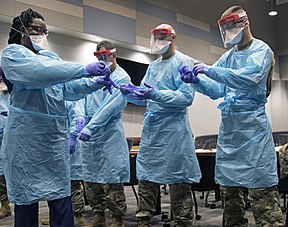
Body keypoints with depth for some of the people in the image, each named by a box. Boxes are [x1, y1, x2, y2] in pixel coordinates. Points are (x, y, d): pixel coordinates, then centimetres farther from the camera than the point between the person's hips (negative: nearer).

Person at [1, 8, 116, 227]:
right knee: (26, 199, 3)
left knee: (61, 197, 5)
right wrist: (85, 69, -25)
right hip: (27, 138, -5)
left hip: (56, 138, 6)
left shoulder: (53, 57, 20)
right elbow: (38, 72, -21)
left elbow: (68, 88, 13)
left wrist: (95, 82, -4)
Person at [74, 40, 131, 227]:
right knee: (90, 177, 11)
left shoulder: (121, 78, -5)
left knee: (112, 178, -4)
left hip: (109, 134, -6)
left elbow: (110, 106, -15)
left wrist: (91, 127, -21)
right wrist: (81, 115, -10)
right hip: (89, 134, 6)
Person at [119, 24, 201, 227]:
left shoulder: (184, 62, -2)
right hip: (151, 127, 7)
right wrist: (131, 92, -5)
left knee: (178, 180, -1)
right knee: (146, 176, 7)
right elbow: (144, 99, 16)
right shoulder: (152, 67, 19)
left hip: (174, 128, -6)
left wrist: (156, 94, -24)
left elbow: (186, 97, -14)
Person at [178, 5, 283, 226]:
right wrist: (196, 80, -4)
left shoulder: (261, 49, -3)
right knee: (228, 185, 10)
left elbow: (250, 77, -21)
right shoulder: (228, 56, 17)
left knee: (261, 188, -8)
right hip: (228, 127, 7)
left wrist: (210, 70, -23)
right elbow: (217, 90, 14)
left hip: (252, 125, -7)